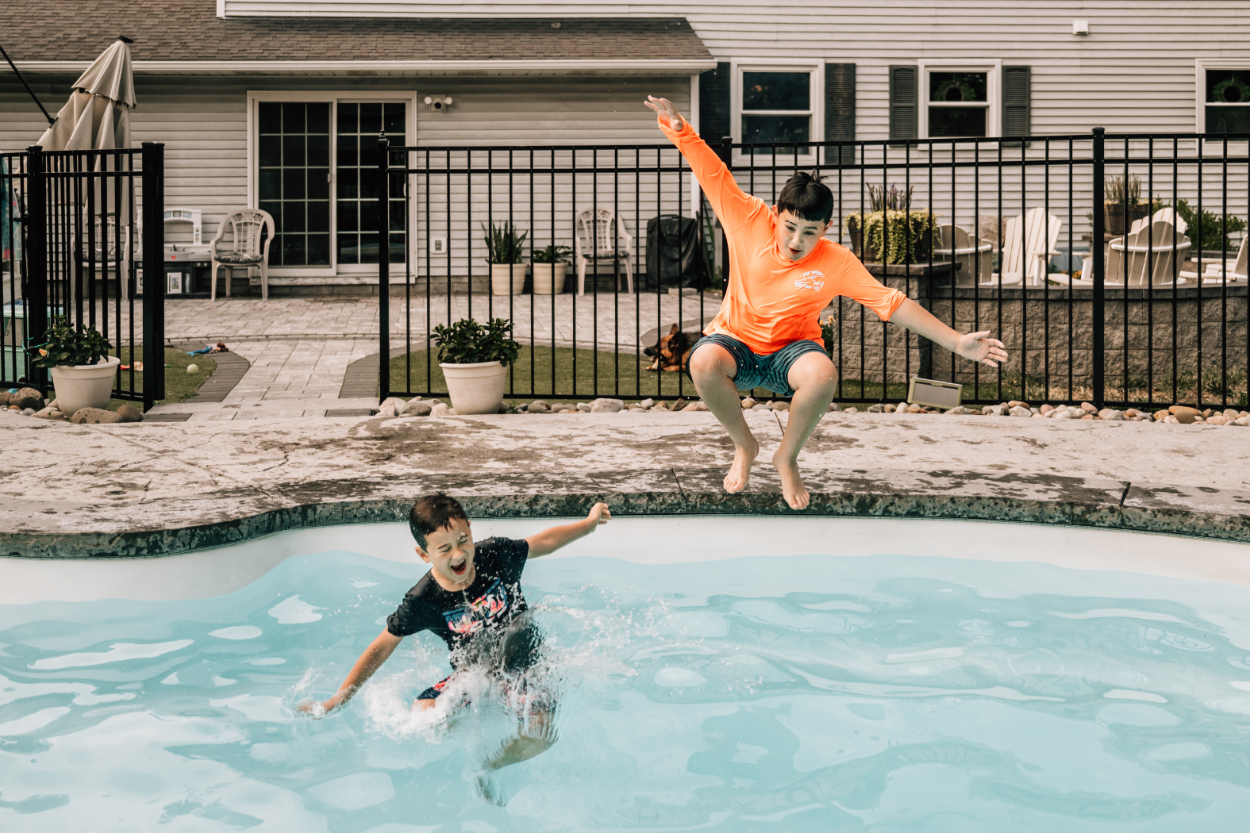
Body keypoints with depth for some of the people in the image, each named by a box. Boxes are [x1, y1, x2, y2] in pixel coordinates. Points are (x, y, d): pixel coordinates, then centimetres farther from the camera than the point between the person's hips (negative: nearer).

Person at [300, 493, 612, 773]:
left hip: (527, 665, 0)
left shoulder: (496, 555, -12)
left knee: (540, 733, -29)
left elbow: (543, 542, 8)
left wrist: (590, 522, 18)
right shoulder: (422, 601, -16)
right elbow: (381, 648, -6)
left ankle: (491, 766, 2)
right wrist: (339, 699, -8)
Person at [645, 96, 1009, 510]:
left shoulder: (838, 263, -13)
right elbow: (712, 172, -14)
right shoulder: (751, 222, -12)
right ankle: (744, 445, -4)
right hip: (736, 340, 1)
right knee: (704, 363, -36)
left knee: (822, 375, -37)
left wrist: (957, 342, -17)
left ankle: (787, 457, -6)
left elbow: (894, 304, -13)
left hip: (790, 350, 0)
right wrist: (679, 128, -30)